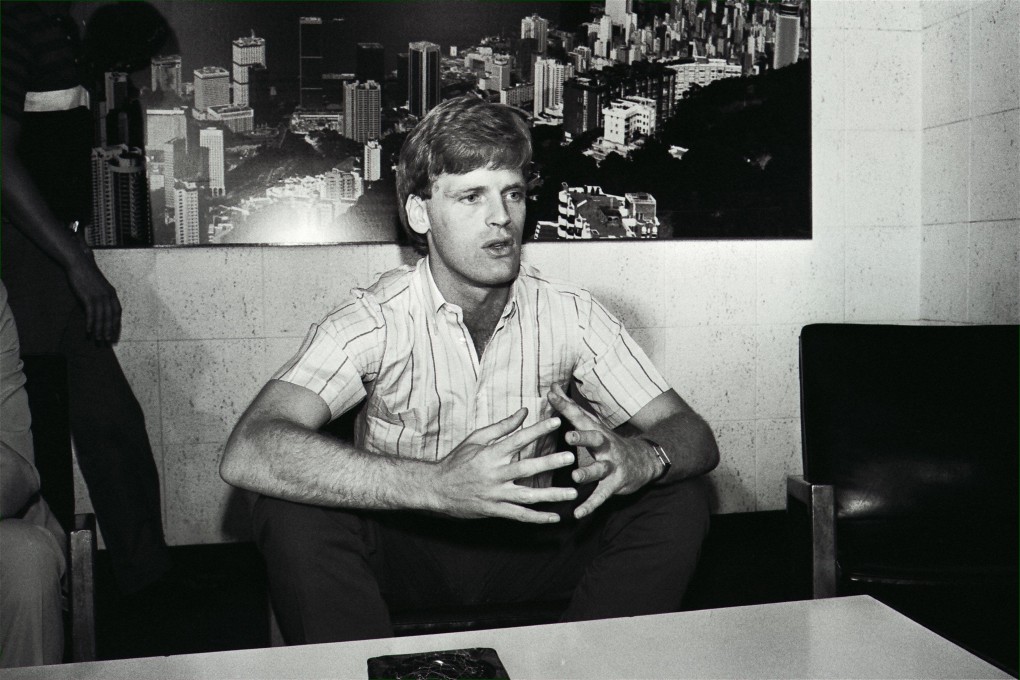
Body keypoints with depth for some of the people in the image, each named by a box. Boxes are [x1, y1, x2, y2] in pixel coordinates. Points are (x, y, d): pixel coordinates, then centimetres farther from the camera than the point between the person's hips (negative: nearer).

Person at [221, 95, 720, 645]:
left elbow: (695, 438, -7)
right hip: (404, 547, -2)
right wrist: (436, 484, -45)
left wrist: (641, 458, -33)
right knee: (294, 513, -30)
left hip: (529, 545, 3)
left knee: (677, 503, -17)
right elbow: (247, 454, -32)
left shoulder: (571, 315, -8)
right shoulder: (375, 320, -17)